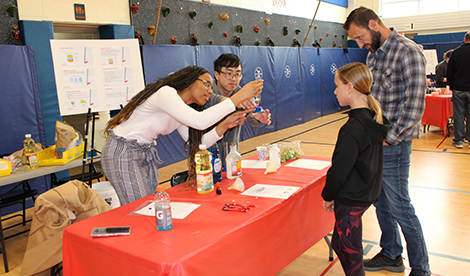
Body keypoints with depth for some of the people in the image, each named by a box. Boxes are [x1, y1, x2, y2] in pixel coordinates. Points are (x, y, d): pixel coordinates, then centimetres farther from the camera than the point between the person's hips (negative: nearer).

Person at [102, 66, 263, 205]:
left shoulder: (183, 107, 7)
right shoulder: (165, 93, -23)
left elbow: (196, 144, 0)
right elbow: (199, 121, -40)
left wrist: (225, 125, -13)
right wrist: (238, 97, -37)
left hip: (145, 153, 9)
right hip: (122, 154, -9)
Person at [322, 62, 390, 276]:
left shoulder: (354, 128, -26)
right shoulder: (374, 118, 3)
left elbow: (340, 169, -23)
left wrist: (328, 196, -6)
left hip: (351, 199, -9)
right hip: (368, 193, 9)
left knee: (350, 254, 8)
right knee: (339, 243, 24)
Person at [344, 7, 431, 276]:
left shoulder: (408, 52, -15)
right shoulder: (374, 54, 12)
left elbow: (414, 105, -20)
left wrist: (389, 138, -16)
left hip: (393, 144, -8)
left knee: (399, 206, 1)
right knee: (380, 201, 17)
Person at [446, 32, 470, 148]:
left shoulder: (456, 52, 1)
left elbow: (449, 72, 5)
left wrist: (451, 86, 14)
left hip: (458, 89, 1)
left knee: (458, 114, 5)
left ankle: (458, 140, 7)